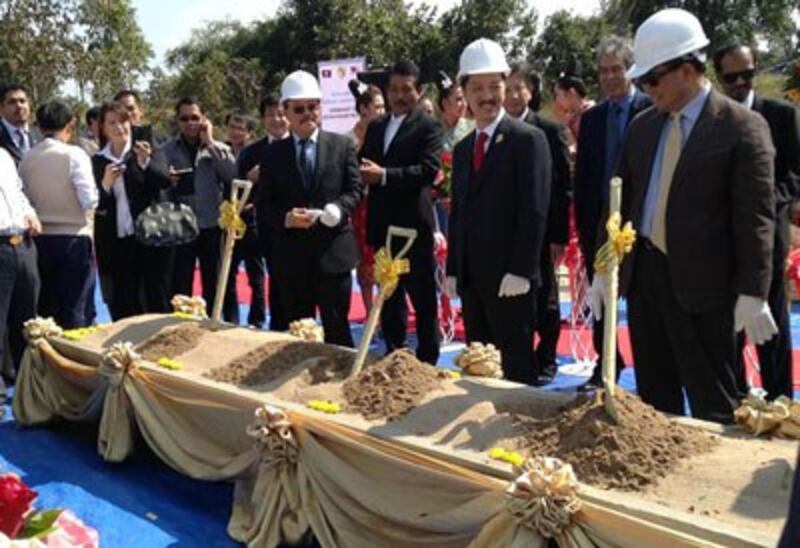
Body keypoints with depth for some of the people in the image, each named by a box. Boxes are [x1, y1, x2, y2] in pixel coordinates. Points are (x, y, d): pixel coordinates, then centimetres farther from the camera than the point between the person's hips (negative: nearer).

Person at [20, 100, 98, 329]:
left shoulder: (26, 158, 2)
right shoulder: (74, 154, -10)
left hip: (41, 239, 4)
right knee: (74, 309, 1)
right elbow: (90, 201, -17)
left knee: (46, 307, 12)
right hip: (74, 238, -4)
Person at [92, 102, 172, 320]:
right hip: (115, 243, 2)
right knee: (123, 308, 6)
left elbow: (165, 181, -13)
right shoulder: (97, 162, 7)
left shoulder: (150, 153, 4)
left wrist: (145, 163, -30)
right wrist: (105, 184, -15)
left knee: (157, 301, 1)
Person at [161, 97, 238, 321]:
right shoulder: (166, 150, 6)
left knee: (216, 286, 8)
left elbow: (233, 175, -11)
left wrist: (210, 143, -9)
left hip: (212, 226, 0)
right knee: (180, 288, 5)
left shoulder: (218, 148, 6)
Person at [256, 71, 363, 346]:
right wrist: (286, 218, -15)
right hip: (292, 253, 1)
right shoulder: (273, 153, 7)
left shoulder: (343, 145, 6)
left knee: (337, 326, 4)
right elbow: (264, 203, 5)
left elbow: (355, 189, 2)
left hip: (333, 249, -1)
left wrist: (336, 209, -19)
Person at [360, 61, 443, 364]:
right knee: (389, 296, 15)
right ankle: (394, 354, 26)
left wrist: (384, 175, -26)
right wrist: (362, 174, -9)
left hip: (414, 225, -6)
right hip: (383, 225, 6)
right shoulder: (375, 127, 15)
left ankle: (427, 359, 11)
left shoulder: (428, 127, -5)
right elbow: (363, 163, 15)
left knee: (423, 298, 2)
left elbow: (429, 169, -19)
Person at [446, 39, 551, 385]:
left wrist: (520, 272, -18)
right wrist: (453, 271, 12)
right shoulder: (463, 149, 16)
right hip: (470, 279, 7)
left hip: (510, 280, -7)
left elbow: (535, 210, -13)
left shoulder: (528, 139, -6)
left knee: (516, 368, 0)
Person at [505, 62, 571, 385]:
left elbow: (563, 186, -4)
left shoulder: (550, 131, -3)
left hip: (539, 234, -2)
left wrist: (559, 236, -9)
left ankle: (545, 362, 21)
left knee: (544, 301, 8)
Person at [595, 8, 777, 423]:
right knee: (654, 397, 15)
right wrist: (603, 266, 10)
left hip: (701, 281, -6)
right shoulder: (642, 126, 10)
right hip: (642, 273, 6)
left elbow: (756, 217, -11)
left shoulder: (742, 127, -8)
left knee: (712, 404, 4)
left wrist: (752, 294, -14)